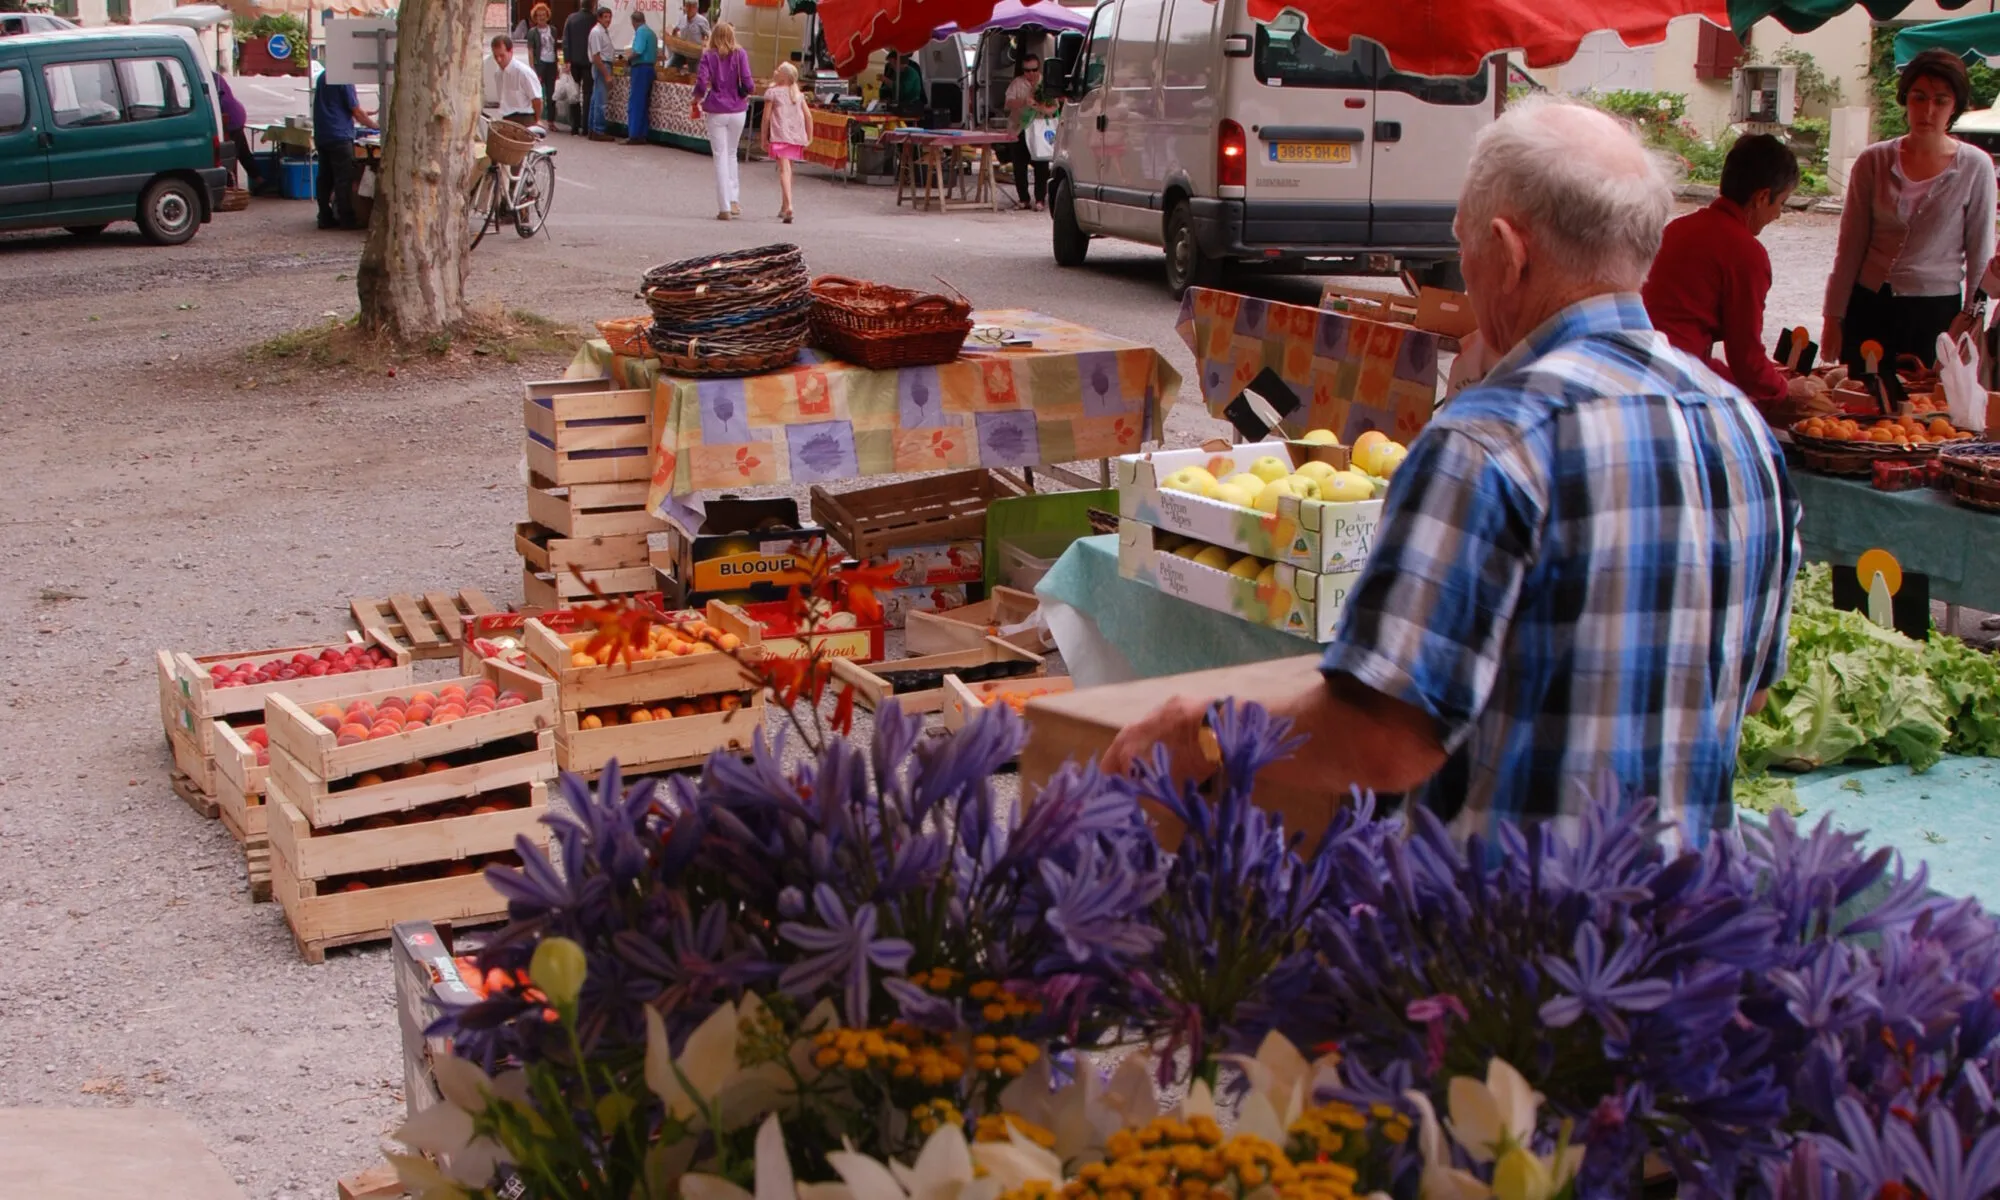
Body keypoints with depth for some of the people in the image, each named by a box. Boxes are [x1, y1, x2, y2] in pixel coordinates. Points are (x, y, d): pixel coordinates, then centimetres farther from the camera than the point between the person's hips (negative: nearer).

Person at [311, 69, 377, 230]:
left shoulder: (322, 77, 13)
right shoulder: (344, 79, -13)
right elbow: (356, 111, -11)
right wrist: (374, 125, 2)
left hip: (321, 136, 8)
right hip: (339, 136, -8)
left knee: (324, 177, 9)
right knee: (344, 178, -5)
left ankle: (325, 218, 11)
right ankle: (346, 219, -4)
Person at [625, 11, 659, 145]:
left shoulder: (641, 31, -11)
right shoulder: (652, 32, 16)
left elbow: (637, 52, -19)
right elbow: (656, 54, 18)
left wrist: (629, 59, -2)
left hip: (640, 68, -9)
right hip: (650, 67, 9)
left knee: (636, 103, -8)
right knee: (645, 104, 10)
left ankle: (635, 135, -10)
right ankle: (642, 135, 10)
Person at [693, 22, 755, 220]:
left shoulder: (708, 56, -5)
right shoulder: (740, 54, -4)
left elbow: (701, 82, -13)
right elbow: (747, 83, -11)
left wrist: (698, 97, 7)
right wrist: (743, 94, 9)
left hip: (716, 112, -1)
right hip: (737, 111, 1)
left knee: (720, 157, 3)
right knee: (731, 154, 19)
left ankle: (724, 208, -1)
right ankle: (734, 200, 13)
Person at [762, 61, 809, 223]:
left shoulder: (772, 93, -1)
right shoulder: (799, 95, 14)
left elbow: (766, 117, -3)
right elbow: (808, 117, 10)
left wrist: (764, 137, 4)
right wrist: (809, 137, 17)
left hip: (780, 135, -5)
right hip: (797, 137, 5)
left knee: (784, 169, -13)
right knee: (788, 169, 20)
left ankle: (788, 205, -31)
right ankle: (784, 206, 30)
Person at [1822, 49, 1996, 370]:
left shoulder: (1975, 168, -4)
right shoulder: (1874, 161, 1)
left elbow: (1980, 255, 1)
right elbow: (1850, 247, 4)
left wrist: (1969, 320, -5)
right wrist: (1834, 318, 3)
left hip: (1936, 314, -2)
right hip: (1868, 308, 2)